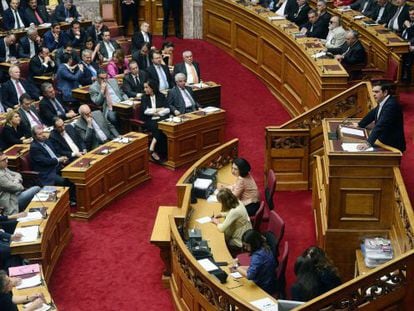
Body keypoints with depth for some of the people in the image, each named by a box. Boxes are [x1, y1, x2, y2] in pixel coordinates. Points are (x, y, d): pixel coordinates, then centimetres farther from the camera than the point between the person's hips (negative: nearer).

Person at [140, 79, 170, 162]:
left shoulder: (161, 96, 11)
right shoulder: (144, 97, 8)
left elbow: (167, 109, 2)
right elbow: (145, 111, -6)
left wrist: (157, 113, -10)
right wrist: (159, 109, -4)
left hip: (161, 119, 1)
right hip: (149, 120, -1)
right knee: (158, 127, -34)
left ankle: (152, 149, -33)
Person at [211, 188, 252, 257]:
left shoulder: (235, 211, -32)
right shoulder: (238, 203, -7)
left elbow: (222, 228, -29)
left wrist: (217, 223, -9)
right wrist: (221, 214, 3)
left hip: (240, 243, -8)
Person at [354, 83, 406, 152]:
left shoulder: (391, 105, -24)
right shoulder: (382, 102, 4)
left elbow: (381, 125, -33)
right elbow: (373, 113, 23)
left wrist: (369, 143, -39)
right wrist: (360, 124, 31)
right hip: (384, 142, 8)